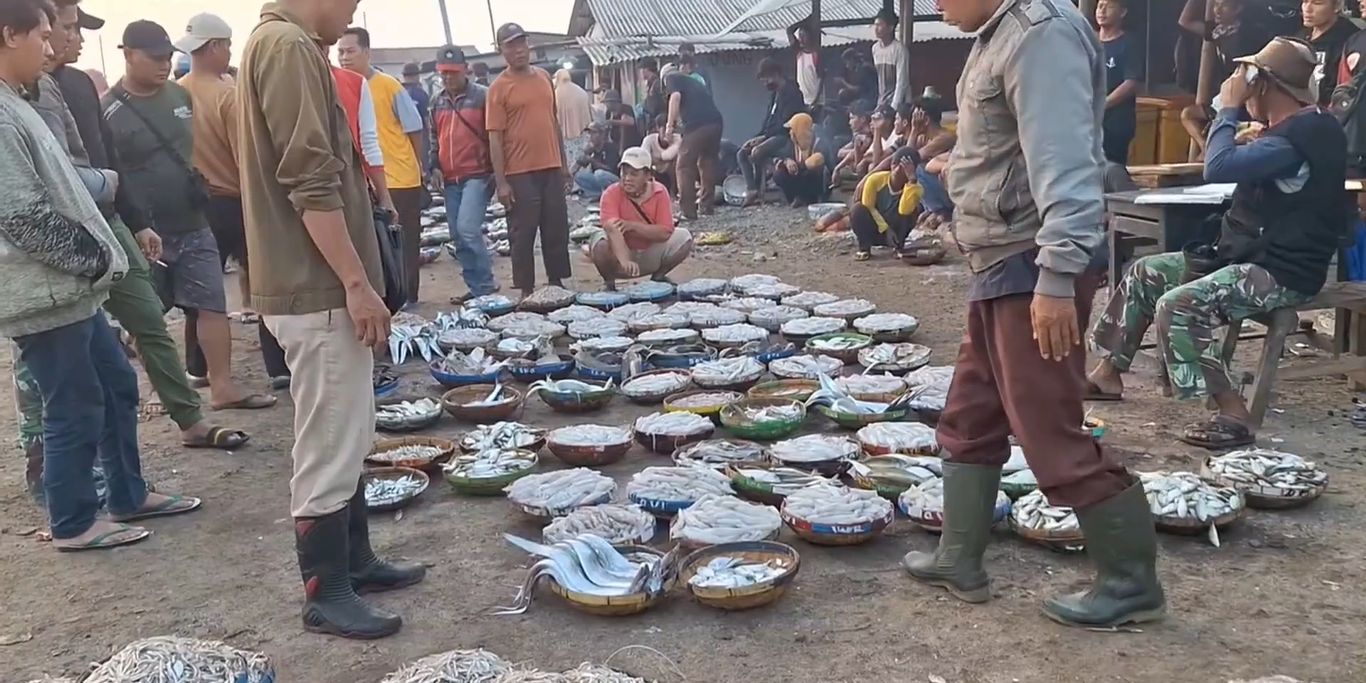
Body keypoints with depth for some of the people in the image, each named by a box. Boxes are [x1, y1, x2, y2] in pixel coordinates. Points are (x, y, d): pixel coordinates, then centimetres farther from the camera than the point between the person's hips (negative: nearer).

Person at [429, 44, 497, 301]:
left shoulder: (482, 96, -3)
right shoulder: (438, 101, 14)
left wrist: (496, 172, -8)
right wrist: (435, 167, 11)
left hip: (478, 175, -7)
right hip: (450, 179, 7)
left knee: (467, 228, -19)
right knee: (458, 236, 6)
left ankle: (485, 286, -6)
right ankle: (477, 288, 16)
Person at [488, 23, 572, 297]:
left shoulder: (544, 77, 11)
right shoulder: (499, 87, -6)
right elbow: (495, 137, -8)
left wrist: (564, 163, 15)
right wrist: (501, 182, -12)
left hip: (551, 168, 5)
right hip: (519, 173, -5)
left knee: (557, 230, 10)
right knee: (523, 234, 1)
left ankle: (557, 282, 21)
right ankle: (526, 290, 9)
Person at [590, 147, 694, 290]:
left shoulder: (659, 192, -12)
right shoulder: (611, 194, -20)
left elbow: (665, 232, -19)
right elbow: (613, 230, -36)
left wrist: (633, 225, -32)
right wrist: (625, 261, -53)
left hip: (651, 255, 3)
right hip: (621, 253, -3)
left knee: (684, 238, -16)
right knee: (600, 246, -33)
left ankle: (658, 276, 8)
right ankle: (609, 281, -3)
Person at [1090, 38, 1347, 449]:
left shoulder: (1303, 134, -21)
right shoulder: (1298, 128, 13)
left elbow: (1219, 168, -31)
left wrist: (1229, 108, -16)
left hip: (1281, 272, -11)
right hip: (1249, 254, 11)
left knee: (1176, 306, -30)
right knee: (1144, 274, 11)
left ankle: (1233, 416, -23)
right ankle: (1109, 374, 17)